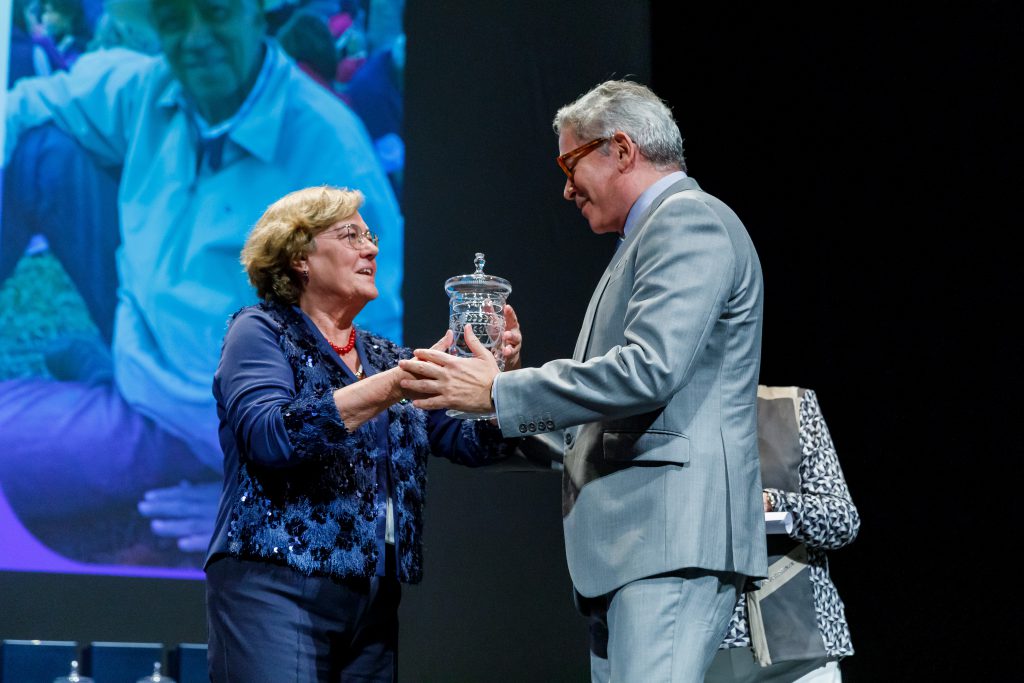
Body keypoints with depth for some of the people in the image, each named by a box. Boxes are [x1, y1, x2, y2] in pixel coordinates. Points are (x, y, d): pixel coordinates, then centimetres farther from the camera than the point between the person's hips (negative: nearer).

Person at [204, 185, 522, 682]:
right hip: (276, 586, -6)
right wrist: (395, 385, -20)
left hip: (373, 603, 6)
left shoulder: (385, 357, 19)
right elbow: (269, 435, -16)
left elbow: (476, 444, 10)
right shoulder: (261, 331, 4)